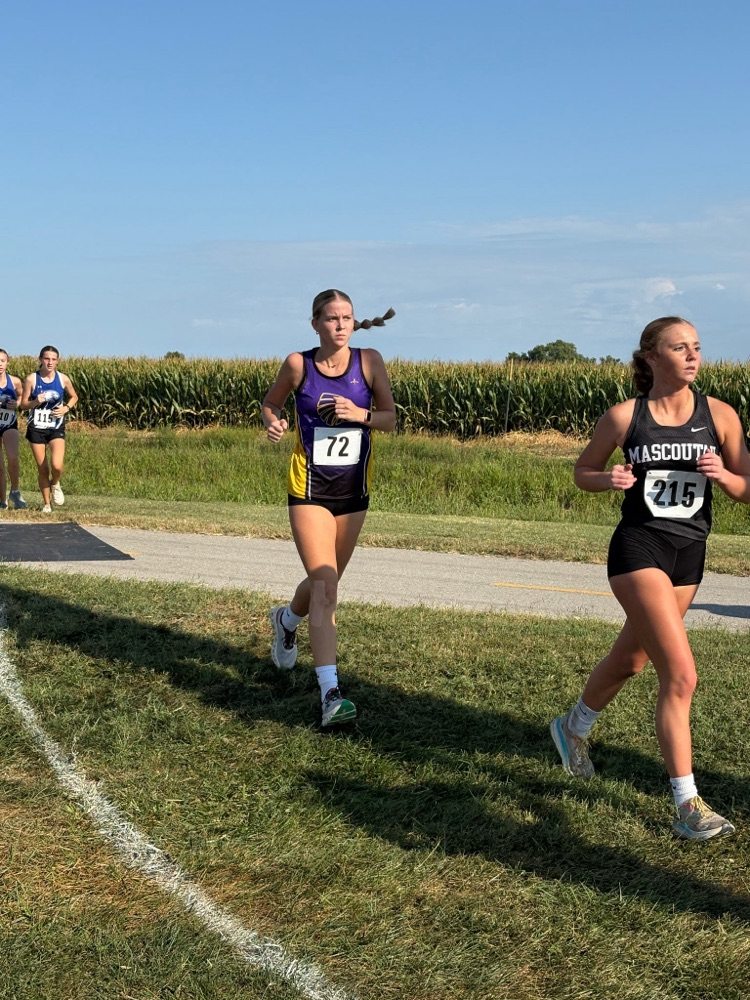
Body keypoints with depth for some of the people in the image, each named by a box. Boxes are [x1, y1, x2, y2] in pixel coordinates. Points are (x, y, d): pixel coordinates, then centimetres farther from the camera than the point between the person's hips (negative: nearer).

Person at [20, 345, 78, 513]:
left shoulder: (63, 379, -3)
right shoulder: (31, 379, -6)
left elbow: (74, 397, 13)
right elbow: (23, 405, -1)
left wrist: (66, 408, -6)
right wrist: (35, 402, -21)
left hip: (56, 428, 0)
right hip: (36, 428, 0)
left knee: (56, 466, -19)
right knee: (42, 469, 4)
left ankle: (55, 484, 16)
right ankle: (46, 503, 21)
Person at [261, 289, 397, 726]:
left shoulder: (369, 361, -4)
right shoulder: (298, 364, -7)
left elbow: (391, 418, 1)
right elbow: (271, 403, 10)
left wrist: (360, 414, -18)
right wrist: (274, 423, -12)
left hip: (354, 489, 3)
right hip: (310, 488, -3)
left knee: (327, 580, 20)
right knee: (325, 585, -15)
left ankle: (286, 620, 54)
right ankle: (330, 692, -17)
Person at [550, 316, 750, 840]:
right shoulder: (624, 416, -5)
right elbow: (583, 471, 8)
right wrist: (609, 479, -13)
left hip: (690, 553, 4)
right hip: (638, 548, -4)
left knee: (630, 660, 22)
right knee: (681, 674, -16)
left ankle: (573, 728, 50)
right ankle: (687, 805, -9)